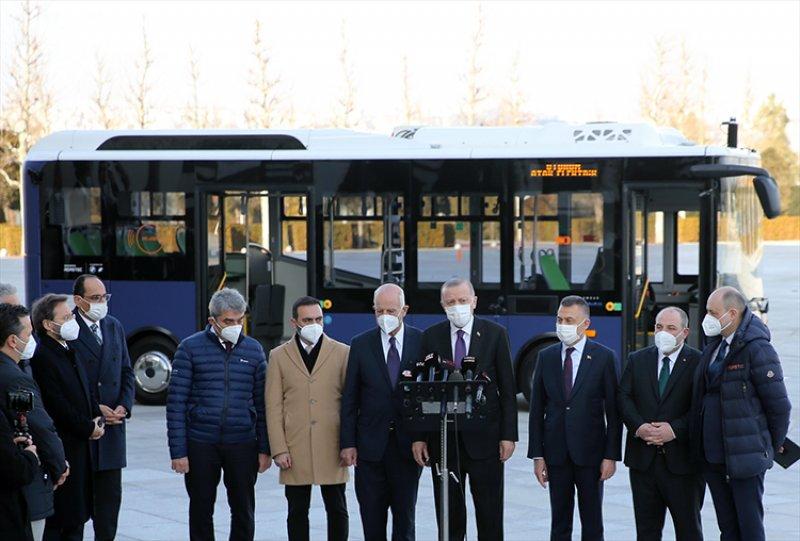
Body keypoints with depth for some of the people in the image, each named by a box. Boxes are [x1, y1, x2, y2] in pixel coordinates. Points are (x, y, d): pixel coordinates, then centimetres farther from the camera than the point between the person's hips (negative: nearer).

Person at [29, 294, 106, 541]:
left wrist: (98, 419, 5)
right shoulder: (42, 357, -16)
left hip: (81, 445, 9)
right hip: (62, 448, -9)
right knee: (62, 520, -4)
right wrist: (88, 429, -11)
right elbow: (57, 406, -19)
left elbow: (85, 392, 21)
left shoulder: (68, 352, 15)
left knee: (77, 516, 12)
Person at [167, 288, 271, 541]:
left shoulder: (253, 349, 6)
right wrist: (178, 451, -9)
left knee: (244, 512, 6)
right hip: (201, 444, -2)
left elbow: (261, 403, 8)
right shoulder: (190, 348, -3)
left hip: (242, 444, 2)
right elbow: (176, 403, -4)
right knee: (201, 512, 8)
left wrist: (264, 449, 3)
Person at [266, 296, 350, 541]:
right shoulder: (279, 356, 6)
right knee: (297, 512, 5)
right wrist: (279, 450, -3)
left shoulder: (342, 353, 5)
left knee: (337, 511, 4)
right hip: (295, 451, 0)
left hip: (333, 449, 0)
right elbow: (273, 407, 4)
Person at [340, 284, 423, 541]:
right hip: (370, 447, 1)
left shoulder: (422, 342, 0)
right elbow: (350, 398, 3)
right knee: (372, 519, 4)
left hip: (408, 444, -1)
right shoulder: (361, 344, 3)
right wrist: (348, 443, -1)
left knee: (405, 517, 5)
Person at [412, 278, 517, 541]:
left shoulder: (495, 334, 1)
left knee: (490, 512, 2)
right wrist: (419, 436, -1)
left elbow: (507, 389, 1)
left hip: (484, 437, -1)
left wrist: (508, 434, -5)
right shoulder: (431, 337, 5)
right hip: (443, 438, 1)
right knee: (449, 512, 6)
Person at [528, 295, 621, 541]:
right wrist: (537, 455, 0)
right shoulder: (546, 357, 5)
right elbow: (536, 410, 6)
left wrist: (611, 455, -8)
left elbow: (614, 410, -3)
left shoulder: (604, 357, -3)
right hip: (556, 454, 2)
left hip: (590, 453, -2)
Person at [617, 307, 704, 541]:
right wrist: (639, 427, -13)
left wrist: (675, 430, -19)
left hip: (682, 460, -3)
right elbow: (623, 397, 3)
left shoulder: (699, 362, -4)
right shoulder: (637, 359, 9)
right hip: (643, 459, 3)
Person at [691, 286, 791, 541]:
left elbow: (779, 405, -11)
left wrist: (773, 446, 0)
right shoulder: (713, 348, 11)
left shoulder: (757, 349, -14)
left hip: (745, 458, -7)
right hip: (712, 457, 7)